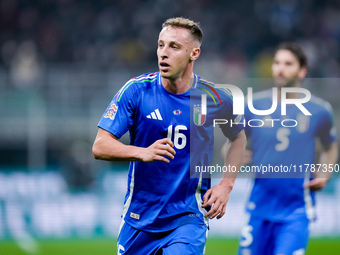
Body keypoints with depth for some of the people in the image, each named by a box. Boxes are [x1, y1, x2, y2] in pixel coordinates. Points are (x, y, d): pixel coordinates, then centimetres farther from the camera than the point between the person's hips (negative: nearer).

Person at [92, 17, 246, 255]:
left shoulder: (215, 99, -5)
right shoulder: (136, 90, -8)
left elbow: (238, 138, 16)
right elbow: (100, 146, -12)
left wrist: (226, 185, 2)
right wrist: (143, 153, -29)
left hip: (188, 216, -2)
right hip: (139, 217, 2)